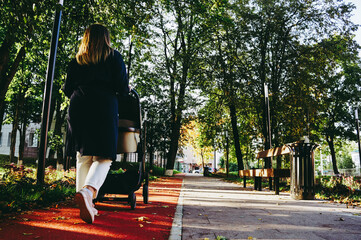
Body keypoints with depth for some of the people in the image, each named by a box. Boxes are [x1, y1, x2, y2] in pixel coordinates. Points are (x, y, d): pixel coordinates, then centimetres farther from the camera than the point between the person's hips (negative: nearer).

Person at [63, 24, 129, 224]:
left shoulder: (76, 60, 18)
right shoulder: (114, 56, 10)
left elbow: (67, 89, 16)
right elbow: (122, 88, 0)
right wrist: (127, 90, 22)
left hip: (78, 109, 4)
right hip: (103, 109, -3)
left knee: (83, 157, 8)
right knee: (103, 157, -3)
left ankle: (86, 204, 9)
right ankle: (88, 190, -28)